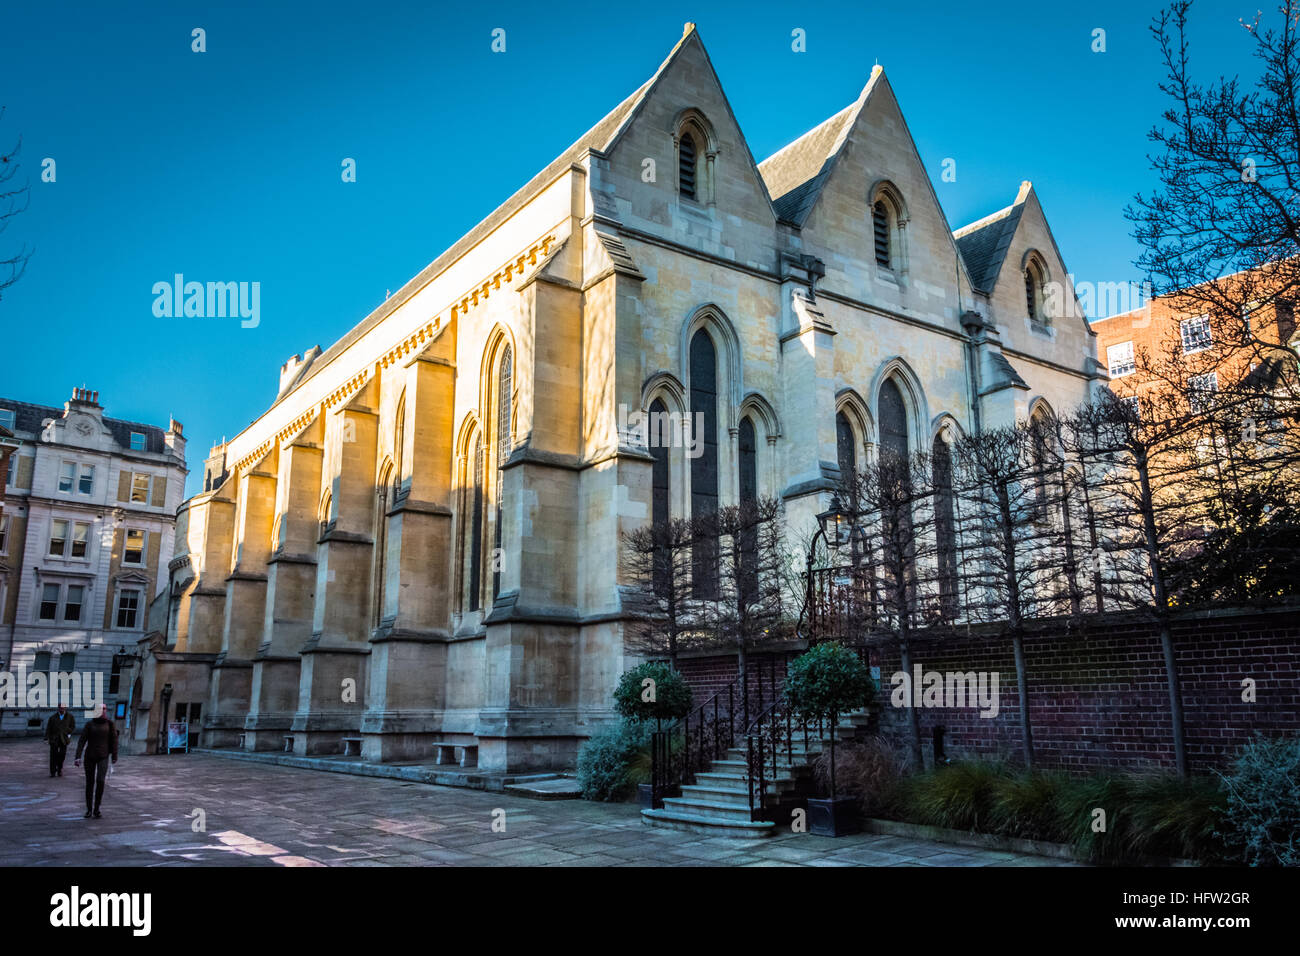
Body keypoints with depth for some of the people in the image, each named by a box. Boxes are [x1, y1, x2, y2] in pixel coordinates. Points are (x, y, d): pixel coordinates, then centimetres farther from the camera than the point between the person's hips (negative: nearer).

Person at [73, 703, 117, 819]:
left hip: (103, 757, -1)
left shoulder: (109, 724, 0)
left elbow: (114, 739, 3)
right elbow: (82, 741, -7)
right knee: (90, 782, 8)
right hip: (89, 756, 1)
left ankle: (96, 809, -5)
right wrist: (78, 757, -16)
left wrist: (114, 756, 2)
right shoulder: (89, 724, -2)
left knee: (100, 781, -16)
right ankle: (89, 809, 25)